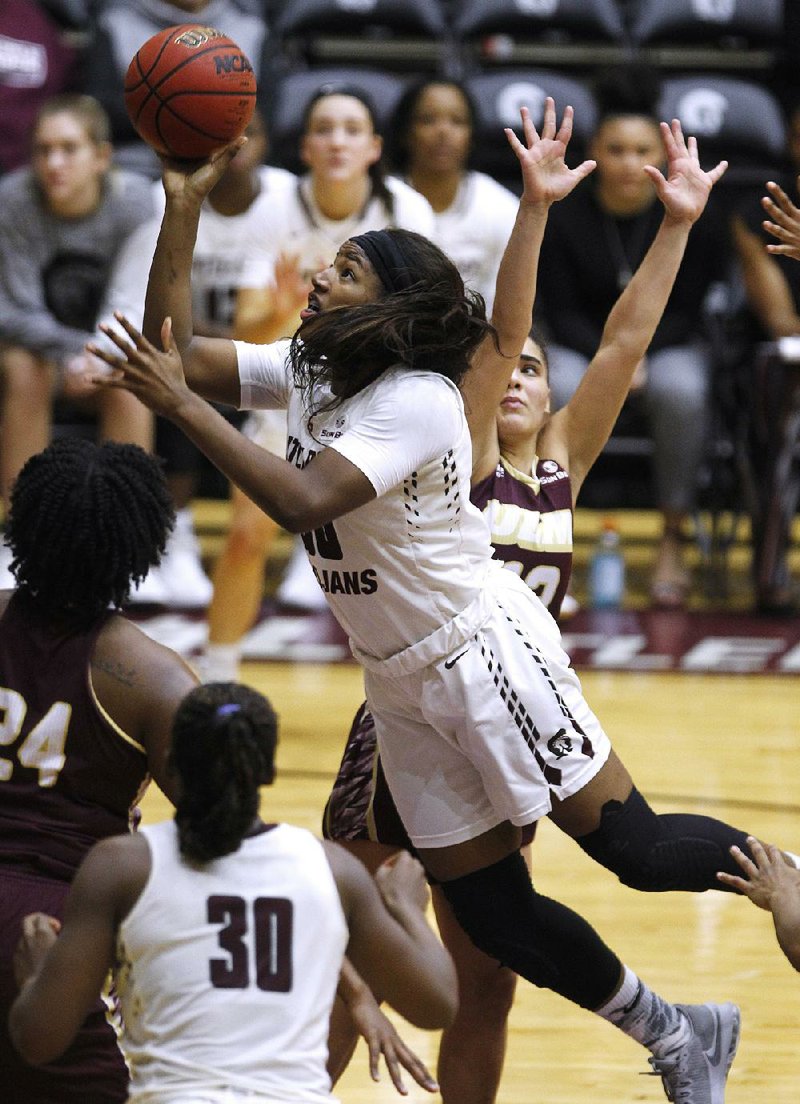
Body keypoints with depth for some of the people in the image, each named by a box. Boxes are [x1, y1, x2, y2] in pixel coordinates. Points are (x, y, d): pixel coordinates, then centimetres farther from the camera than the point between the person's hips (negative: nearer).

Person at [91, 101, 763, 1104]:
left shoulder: (417, 401, -21)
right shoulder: (303, 374, 4)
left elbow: (301, 501, -33)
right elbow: (169, 350, 2)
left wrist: (182, 404, -33)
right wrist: (183, 206, -6)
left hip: (487, 651, -8)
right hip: (402, 682, 8)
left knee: (637, 849, -7)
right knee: (492, 915, 8)